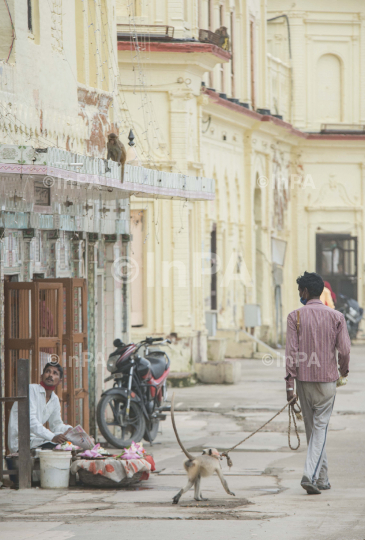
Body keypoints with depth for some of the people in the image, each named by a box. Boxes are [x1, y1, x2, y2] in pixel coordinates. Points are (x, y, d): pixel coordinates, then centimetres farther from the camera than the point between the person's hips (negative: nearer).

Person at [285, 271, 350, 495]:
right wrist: (344, 370, 18)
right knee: (320, 428, 0)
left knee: (312, 428, 13)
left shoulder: (295, 317, -4)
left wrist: (290, 383, -7)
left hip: (304, 379, 1)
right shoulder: (336, 317, -2)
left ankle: (322, 478, 20)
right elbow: (345, 350, -4)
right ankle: (311, 476, -16)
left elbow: (292, 351, -9)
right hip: (327, 379, -1)